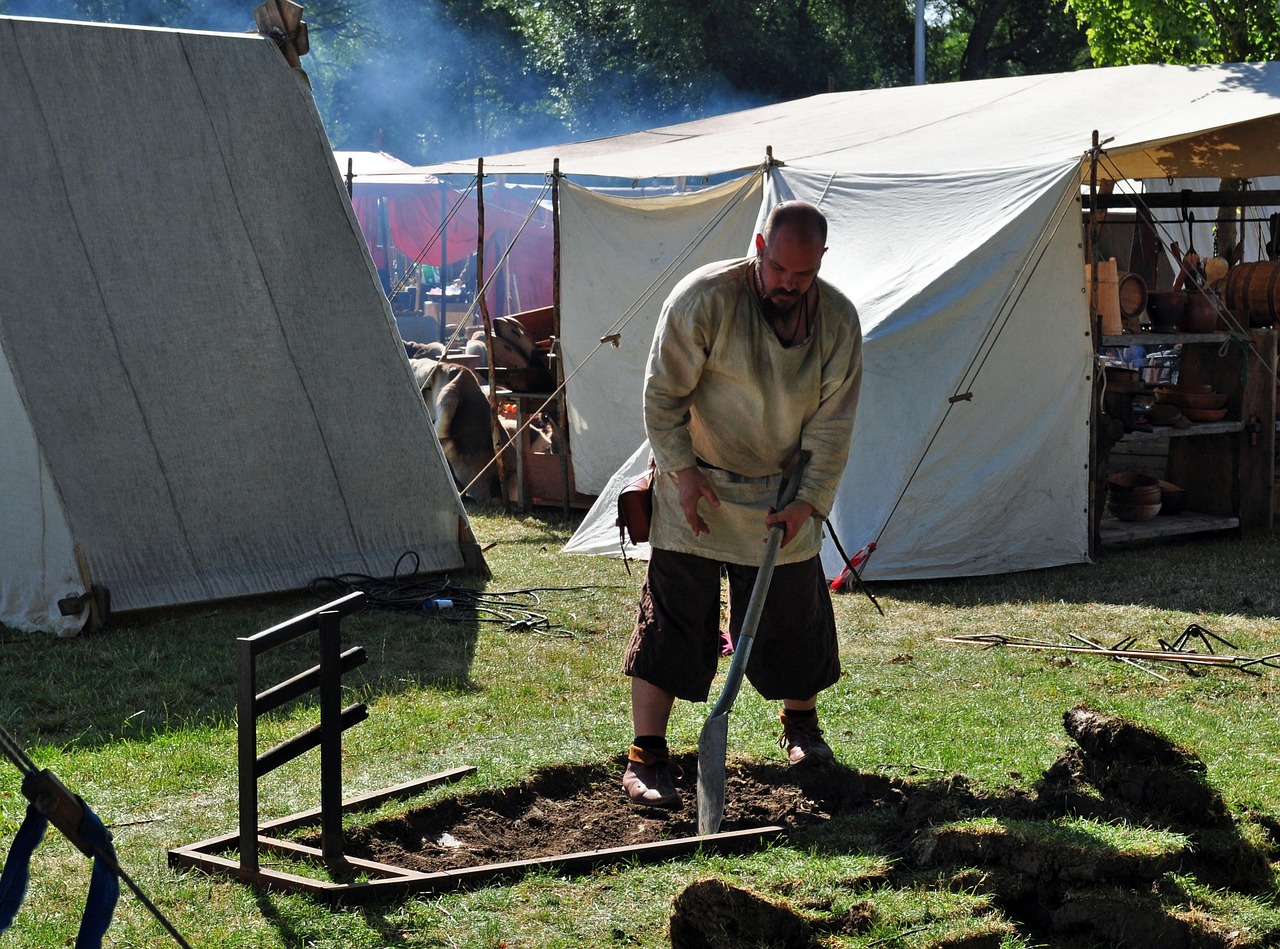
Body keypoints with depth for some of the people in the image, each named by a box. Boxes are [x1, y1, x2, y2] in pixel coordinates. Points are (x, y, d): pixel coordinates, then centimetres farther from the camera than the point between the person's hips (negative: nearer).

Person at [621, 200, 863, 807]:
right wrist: (681, 470, -15)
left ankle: (801, 724, 35)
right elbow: (663, 392, -11)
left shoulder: (838, 320, -6)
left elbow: (832, 423, -4)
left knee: (795, 615, 10)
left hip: (783, 499, 3)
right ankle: (646, 756, -3)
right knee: (671, 619, -6)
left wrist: (808, 501, -12)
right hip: (697, 490, -3)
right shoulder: (705, 298, -17)